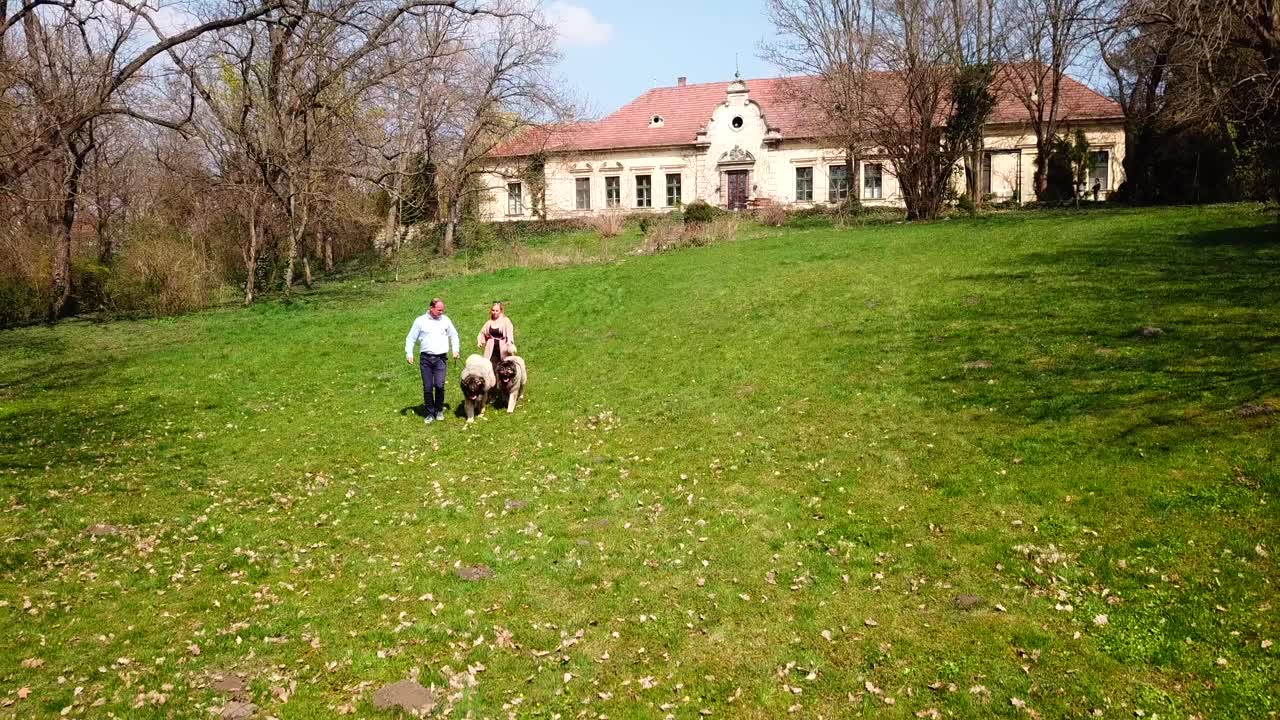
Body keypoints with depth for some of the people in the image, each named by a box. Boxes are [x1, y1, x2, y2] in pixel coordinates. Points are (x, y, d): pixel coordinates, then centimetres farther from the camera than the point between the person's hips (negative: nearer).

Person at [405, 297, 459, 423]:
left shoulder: (445, 320, 7)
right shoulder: (420, 321, 2)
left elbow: (454, 335, 18)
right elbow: (410, 338, 6)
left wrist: (455, 349, 8)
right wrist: (409, 353, -3)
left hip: (441, 358, 0)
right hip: (425, 358, 0)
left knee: (439, 385, -10)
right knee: (427, 387, 1)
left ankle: (439, 410, 10)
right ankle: (430, 413, 12)